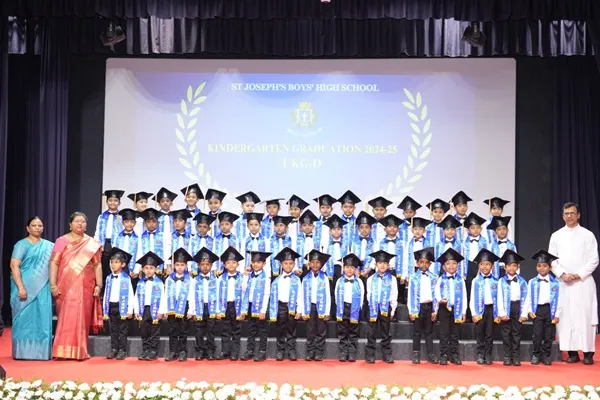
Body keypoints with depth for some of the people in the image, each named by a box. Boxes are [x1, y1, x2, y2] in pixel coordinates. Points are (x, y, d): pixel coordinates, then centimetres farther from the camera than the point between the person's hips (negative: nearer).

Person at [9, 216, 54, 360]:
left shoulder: (49, 246, 13)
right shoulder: (21, 245, 0)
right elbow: (14, 266, -9)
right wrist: (21, 287, -17)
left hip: (43, 290, 4)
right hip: (25, 288, -4)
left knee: (42, 320, 1)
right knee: (25, 319, -1)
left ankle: (41, 351, 8)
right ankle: (23, 352, 5)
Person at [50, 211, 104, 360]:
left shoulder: (92, 244, 10)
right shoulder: (62, 241, 3)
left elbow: (97, 265, 9)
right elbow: (54, 263, -2)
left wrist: (99, 285, 1)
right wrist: (53, 284, -10)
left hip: (86, 286, 2)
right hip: (67, 286, -2)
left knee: (82, 318, 4)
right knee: (67, 317, -4)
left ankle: (80, 351, 12)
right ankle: (64, 351, 3)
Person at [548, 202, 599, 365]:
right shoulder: (556, 236, 9)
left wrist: (579, 275, -11)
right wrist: (562, 274, -8)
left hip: (584, 282, -2)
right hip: (563, 283, 2)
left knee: (585, 316, -5)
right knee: (566, 316, 0)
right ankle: (572, 352, 4)